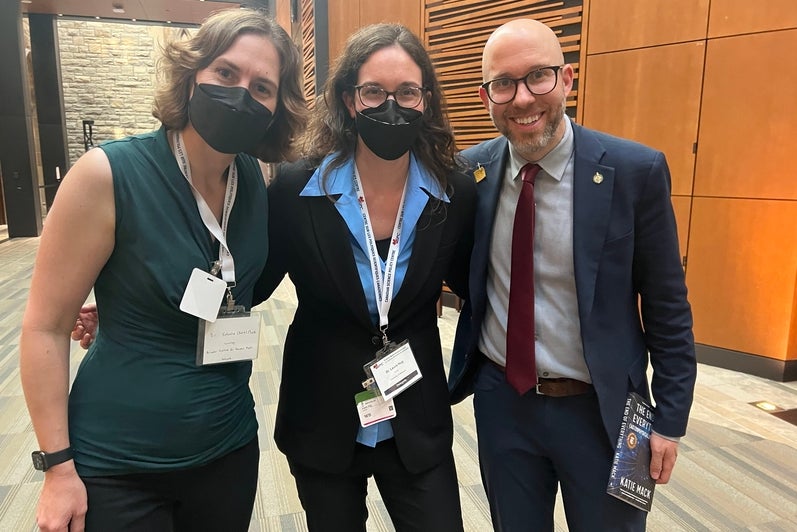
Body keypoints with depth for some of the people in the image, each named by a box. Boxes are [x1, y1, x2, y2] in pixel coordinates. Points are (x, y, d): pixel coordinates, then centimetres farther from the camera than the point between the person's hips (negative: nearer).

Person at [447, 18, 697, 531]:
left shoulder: (636, 171, -14)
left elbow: (666, 306, -7)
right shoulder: (471, 170, -5)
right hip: (501, 399, 3)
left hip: (601, 407, -2)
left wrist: (670, 419, -4)